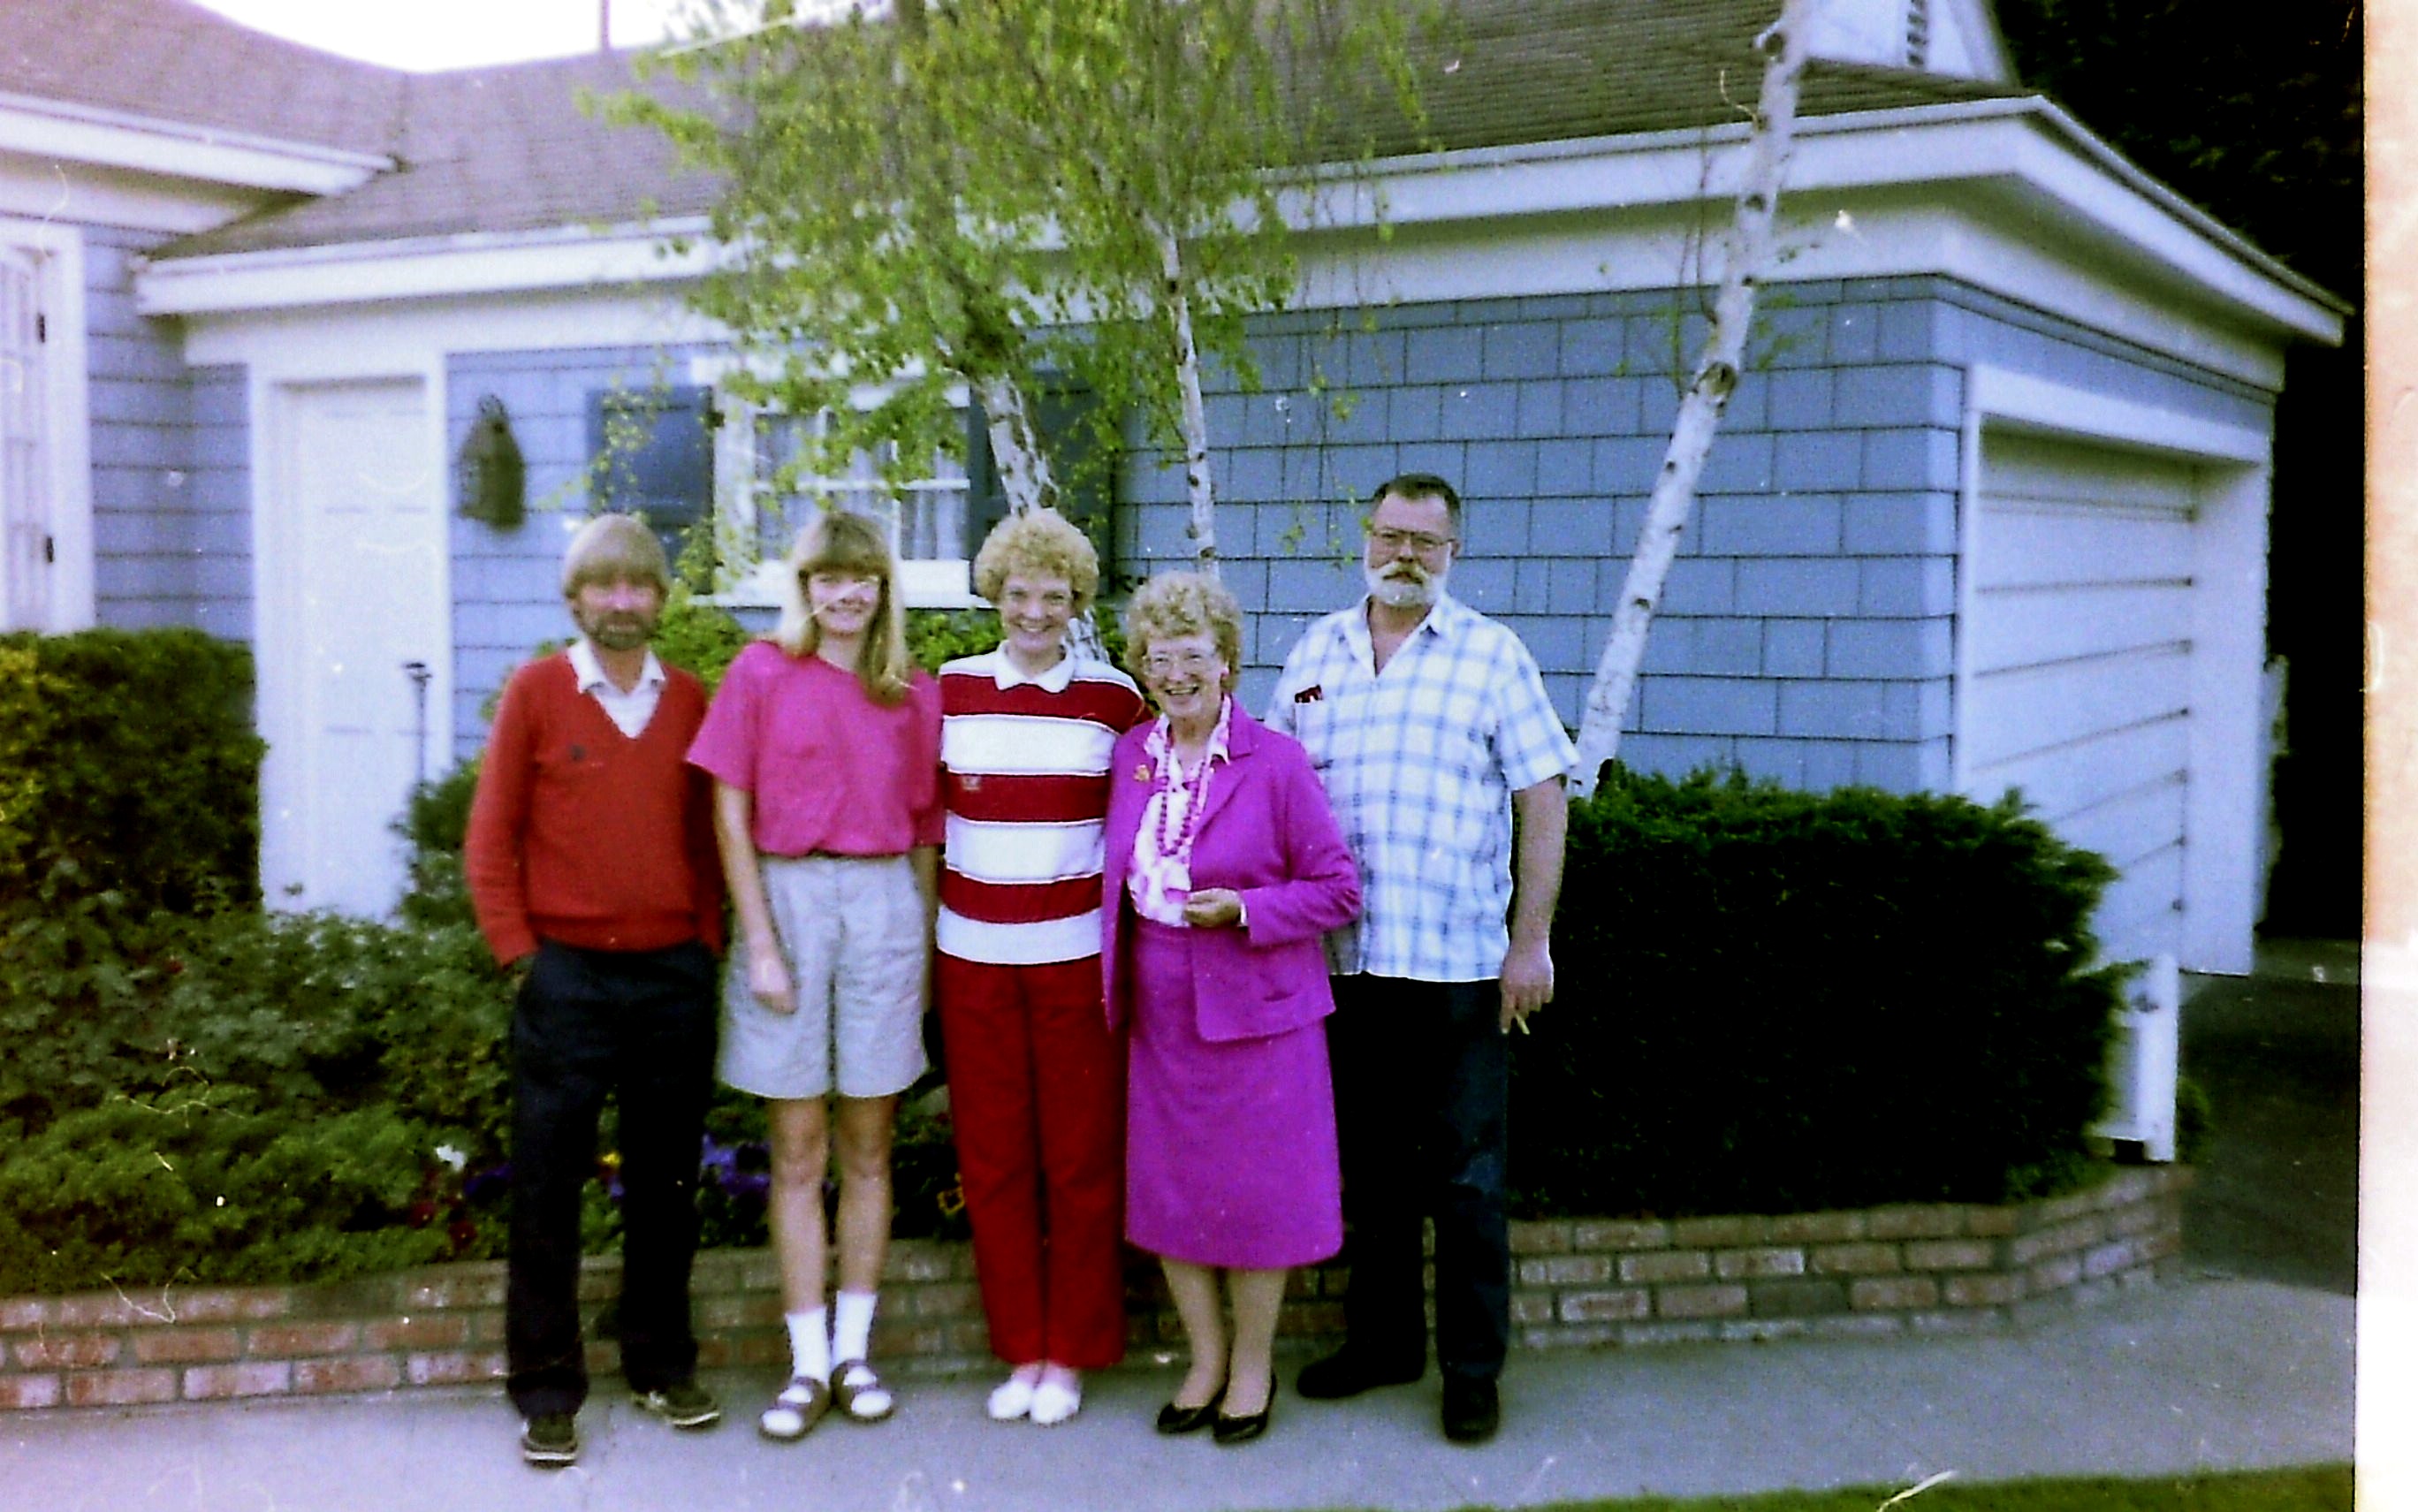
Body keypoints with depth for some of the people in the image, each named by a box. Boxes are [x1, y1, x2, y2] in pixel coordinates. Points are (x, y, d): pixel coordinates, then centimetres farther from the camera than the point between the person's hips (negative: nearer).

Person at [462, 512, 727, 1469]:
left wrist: (707, 942, 4)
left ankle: (662, 1365, 25)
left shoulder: (689, 701, 6)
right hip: (566, 975, -2)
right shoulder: (536, 692, -1)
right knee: (547, 1188, 2)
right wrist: (517, 955, -5)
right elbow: (491, 836, 0)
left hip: (674, 975, 3)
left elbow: (705, 836, 11)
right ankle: (546, 1391, 12)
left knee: (665, 1182, 11)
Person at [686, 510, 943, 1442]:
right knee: (798, 1155, 4)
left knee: (868, 1149, 8)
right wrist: (760, 942, -7)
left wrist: (926, 947, 6)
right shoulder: (761, 674, 0)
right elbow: (730, 815, -1)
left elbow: (924, 835, 10)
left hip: (882, 906, 2)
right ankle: (809, 1364, 12)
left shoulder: (915, 698, 7)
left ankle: (854, 1351, 18)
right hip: (786, 900, -2)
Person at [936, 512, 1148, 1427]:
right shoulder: (949, 692, 5)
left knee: (1081, 1157, 3)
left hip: (1078, 953, -1)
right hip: (974, 954, 2)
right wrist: (921, 941, 7)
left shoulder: (1115, 698, 1)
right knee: (992, 1156, 7)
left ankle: (1070, 1354, 17)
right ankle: (1020, 1350, 20)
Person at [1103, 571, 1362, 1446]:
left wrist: (1244, 909, -20)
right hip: (1160, 1013, 5)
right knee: (1167, 1192, 11)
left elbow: (1338, 889, -7)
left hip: (1254, 1009, -4)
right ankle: (1205, 1358, 30)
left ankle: (1253, 1367, 25)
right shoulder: (1130, 756, 5)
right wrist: (1117, 979, 5)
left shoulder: (1277, 762, -9)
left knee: (1253, 1194, 5)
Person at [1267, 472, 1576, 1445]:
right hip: (1342, 958, 4)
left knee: (1463, 1173, 4)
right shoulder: (1314, 653, 9)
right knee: (1369, 1162, 14)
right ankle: (1382, 1338, 29)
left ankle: (1473, 1368, 16)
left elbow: (1543, 801, -3)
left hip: (1459, 962, -4)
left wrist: (1532, 941, -8)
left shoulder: (1491, 654, -1)